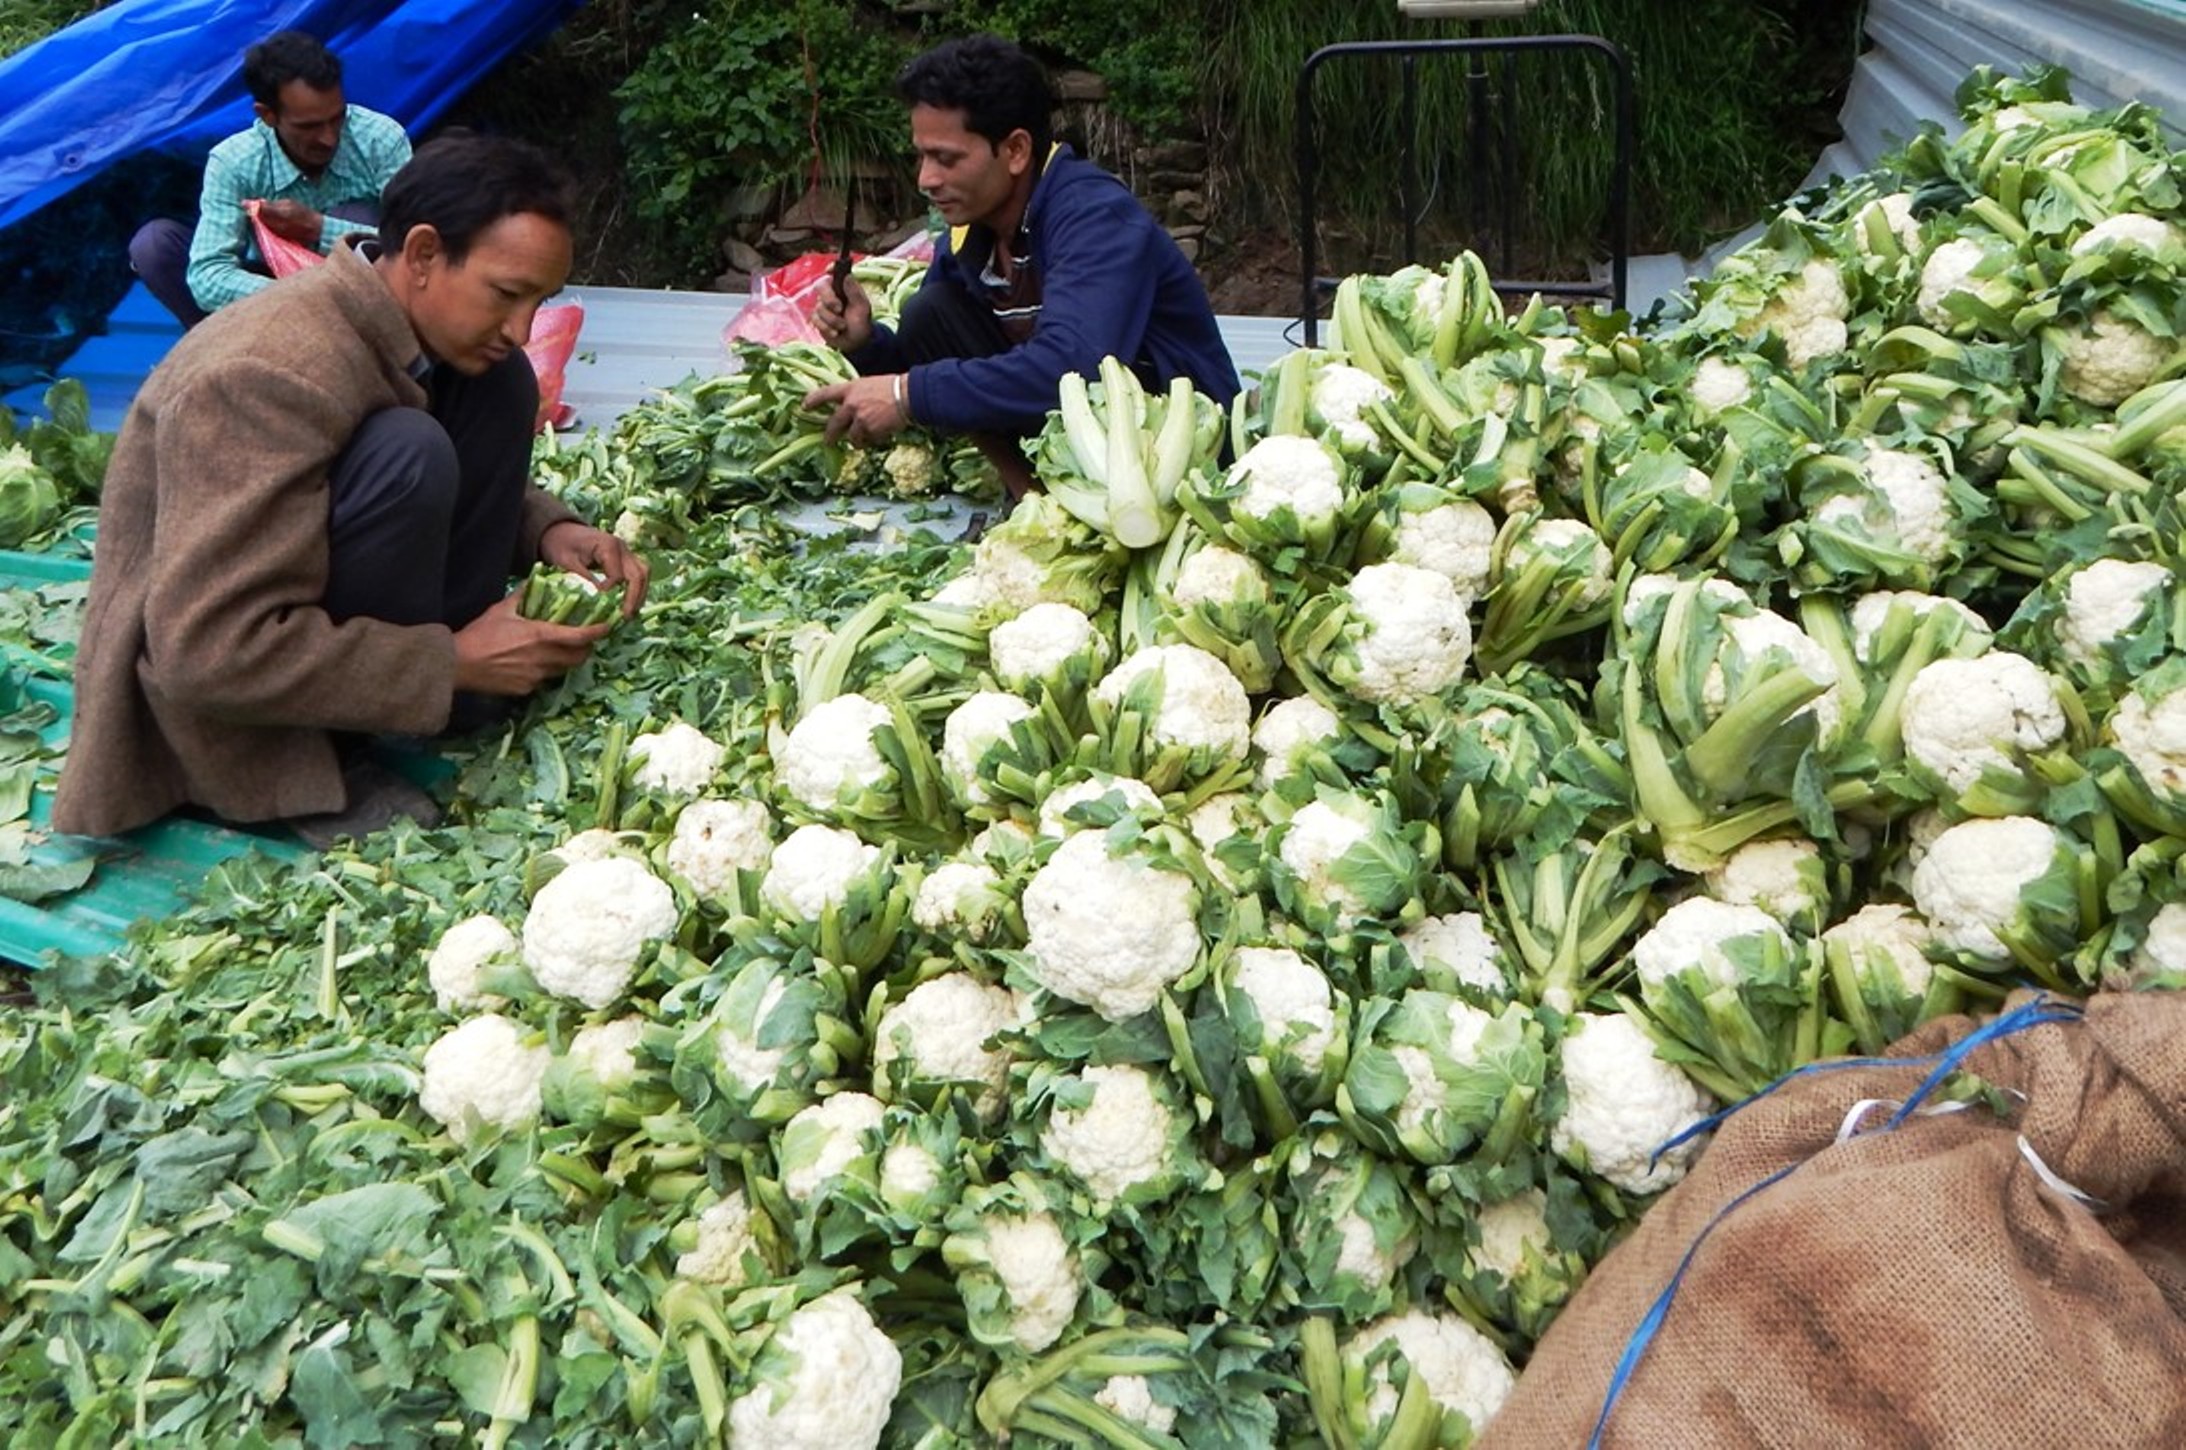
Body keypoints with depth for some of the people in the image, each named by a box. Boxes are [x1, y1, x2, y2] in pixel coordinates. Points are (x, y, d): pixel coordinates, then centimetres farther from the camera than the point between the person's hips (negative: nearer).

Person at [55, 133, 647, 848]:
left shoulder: (408, 323, -3)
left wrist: (549, 531, -7)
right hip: (199, 700, -8)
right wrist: (454, 664, -27)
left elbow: (479, 478, 15)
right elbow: (209, 652, -34)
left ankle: (472, 706, -3)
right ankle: (328, 767, -16)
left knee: (498, 386, -3)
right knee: (405, 456, -31)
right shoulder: (269, 374, -30)